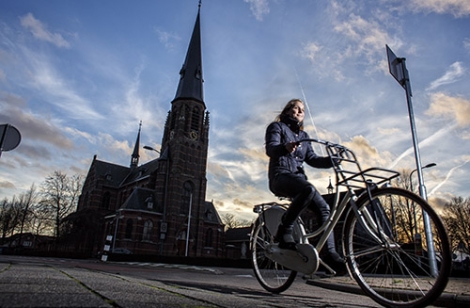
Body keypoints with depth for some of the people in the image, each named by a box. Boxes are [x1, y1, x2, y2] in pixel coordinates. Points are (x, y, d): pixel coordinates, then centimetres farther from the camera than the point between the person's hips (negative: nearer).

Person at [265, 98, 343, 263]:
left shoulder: (303, 135, 26)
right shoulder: (277, 127, 8)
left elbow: (312, 159, 15)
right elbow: (270, 148, -12)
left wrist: (332, 160, -3)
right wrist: (285, 148, -35)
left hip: (298, 177, 7)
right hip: (280, 176, -6)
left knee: (324, 208, -9)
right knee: (308, 189, -35)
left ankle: (330, 251, -2)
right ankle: (284, 231, -24)